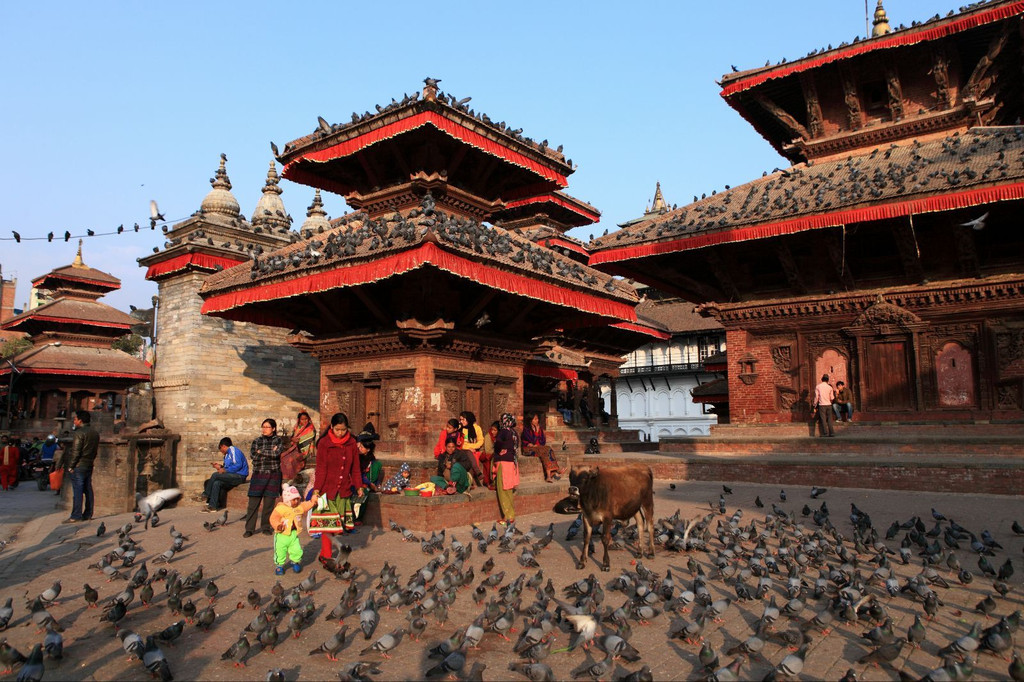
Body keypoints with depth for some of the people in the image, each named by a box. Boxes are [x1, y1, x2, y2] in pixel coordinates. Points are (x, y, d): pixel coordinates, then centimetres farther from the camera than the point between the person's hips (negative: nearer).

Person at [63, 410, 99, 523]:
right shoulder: (95, 433, 13)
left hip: (79, 466, -8)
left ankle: (76, 516, -7)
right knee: (88, 489, 10)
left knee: (77, 491, -7)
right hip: (89, 465, 8)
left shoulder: (79, 433, -13)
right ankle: (88, 514, 14)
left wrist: (70, 466, -10)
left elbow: (75, 452, -16)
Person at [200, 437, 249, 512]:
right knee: (216, 483, -11)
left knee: (215, 475, -17)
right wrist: (220, 466, 19)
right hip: (233, 476, 9)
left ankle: (205, 495, -1)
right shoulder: (227, 455, 24)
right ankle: (212, 506, -14)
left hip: (239, 476, -9)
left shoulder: (233, 450, -7)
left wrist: (225, 470, -13)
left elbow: (238, 465, -19)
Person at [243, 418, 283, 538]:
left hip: (273, 475, -1)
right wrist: (270, 453, -10)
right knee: (253, 503, -3)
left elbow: (276, 453, -13)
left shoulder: (278, 440, 5)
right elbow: (252, 455, -4)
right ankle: (249, 529, 2)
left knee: (269, 503, 2)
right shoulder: (257, 441, 12)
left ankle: (266, 527, 14)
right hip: (258, 474, 1)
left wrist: (261, 452, -6)